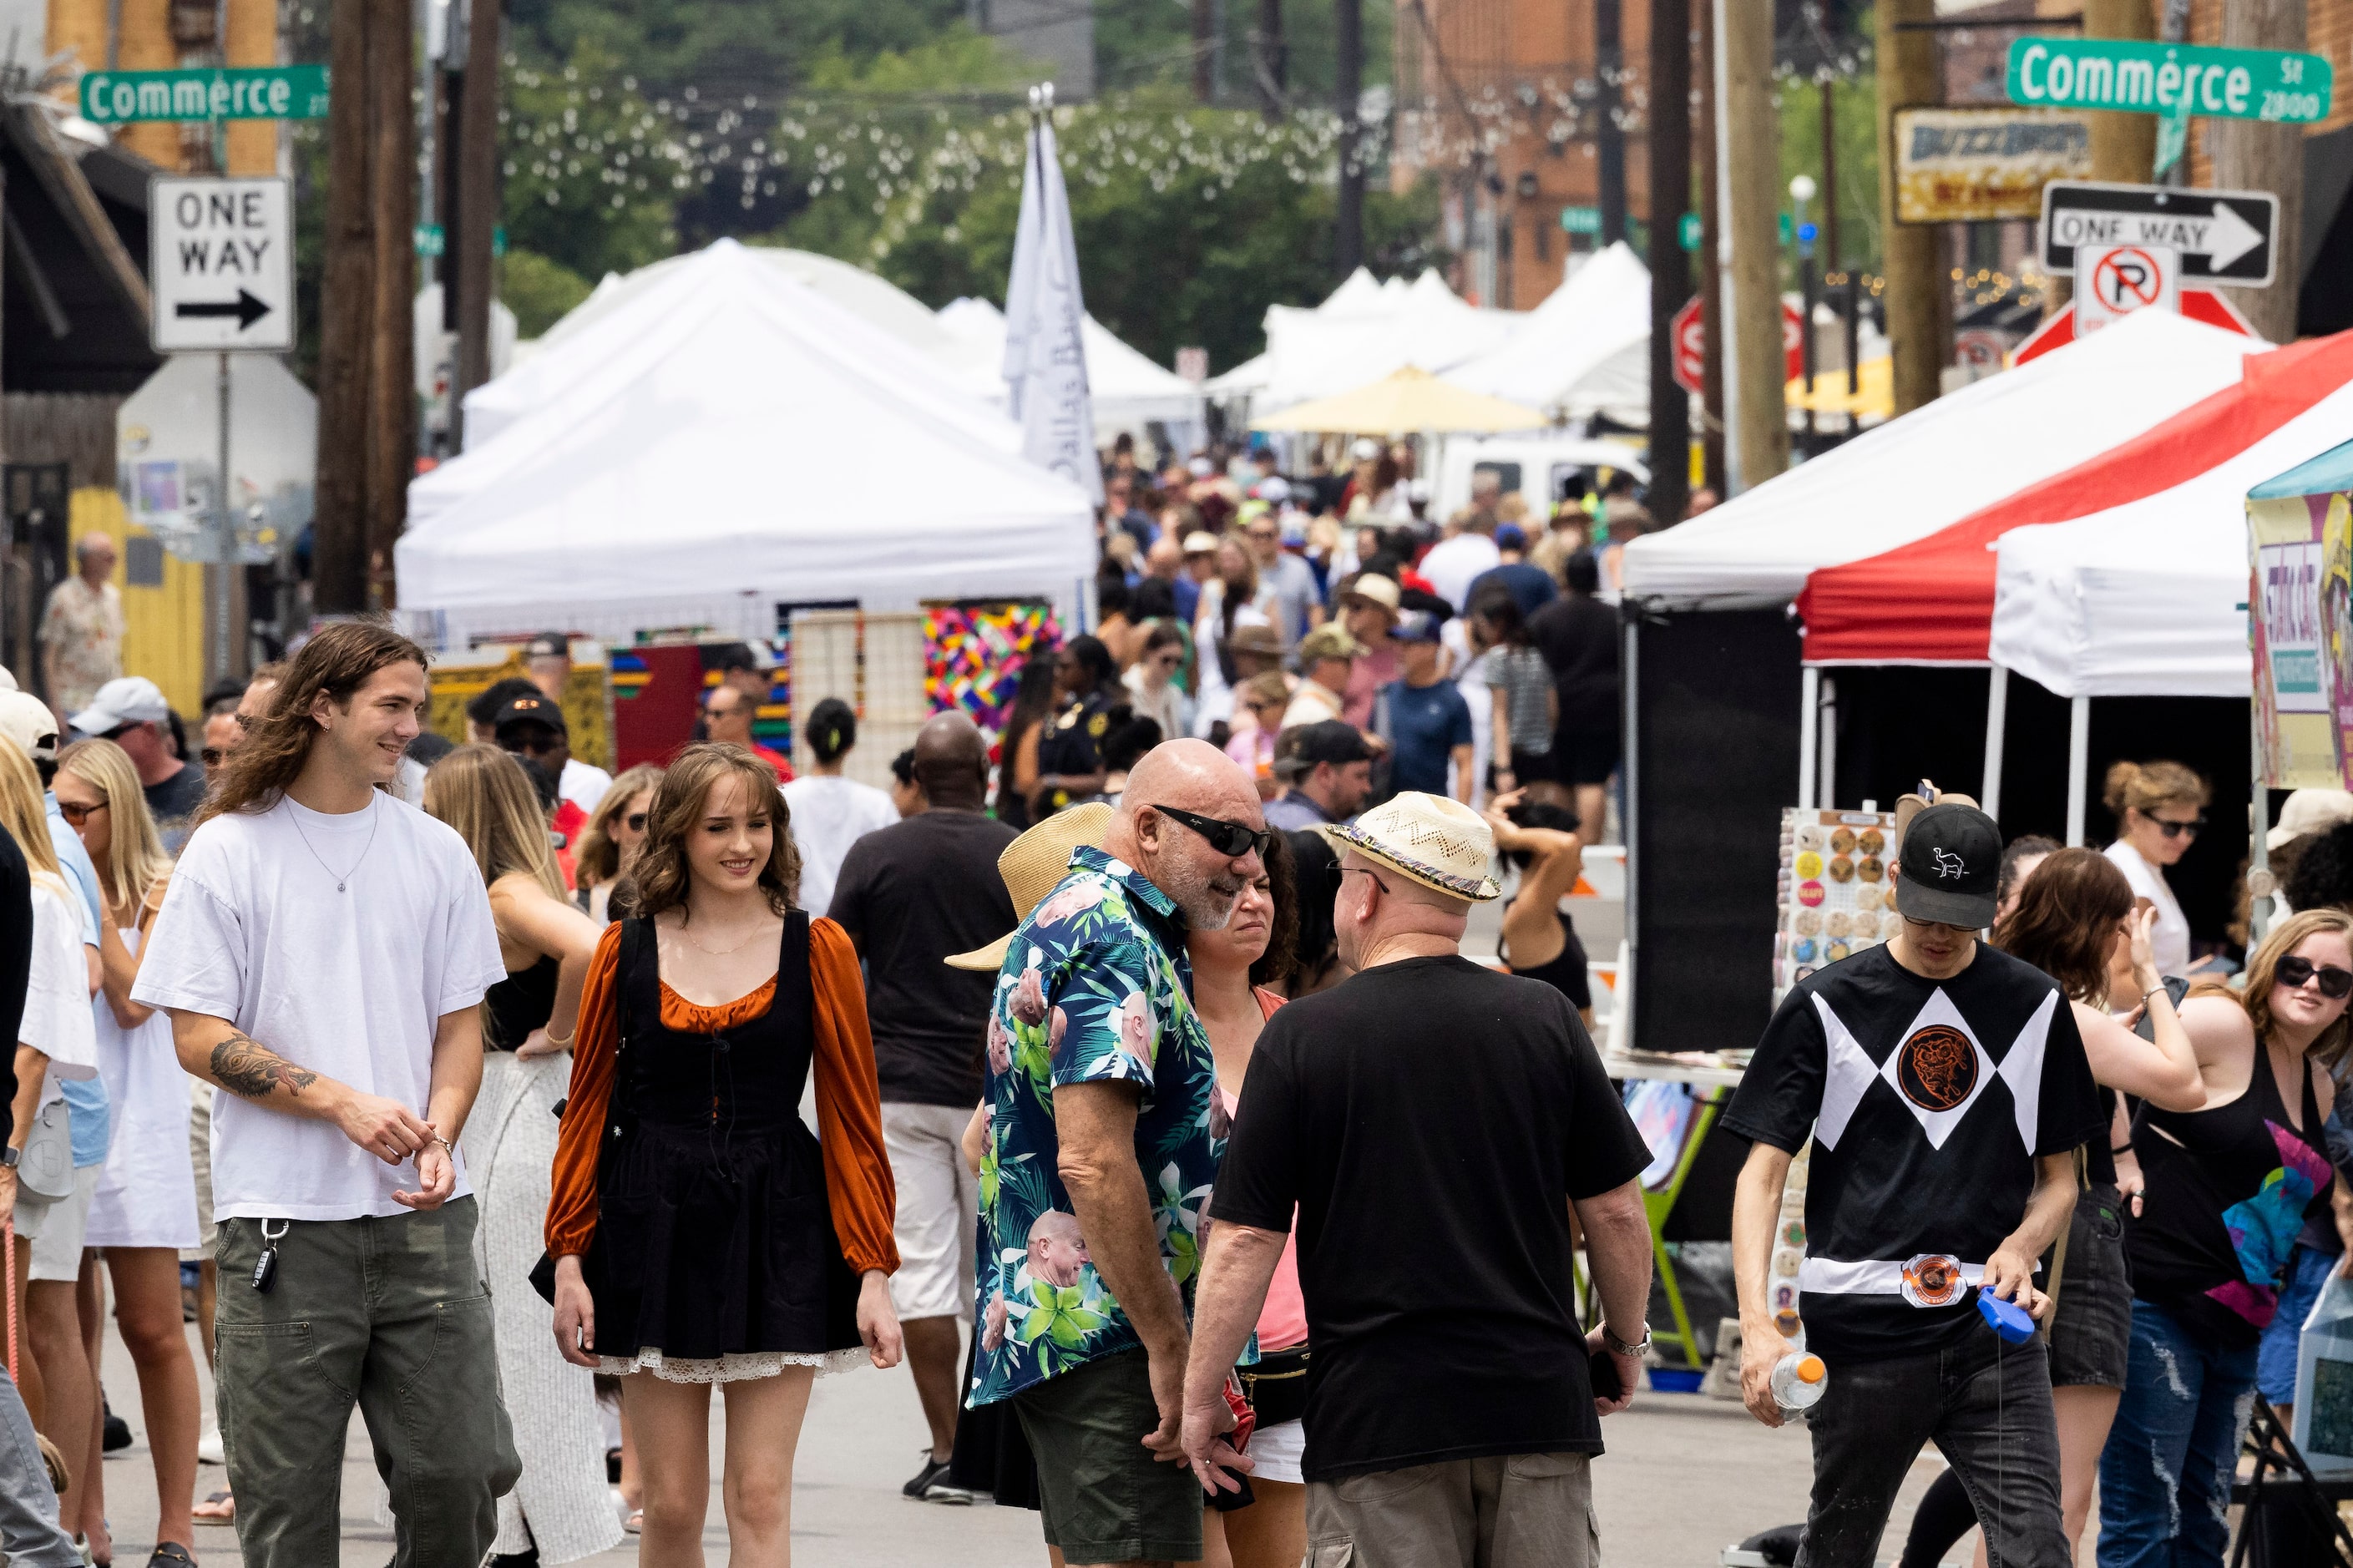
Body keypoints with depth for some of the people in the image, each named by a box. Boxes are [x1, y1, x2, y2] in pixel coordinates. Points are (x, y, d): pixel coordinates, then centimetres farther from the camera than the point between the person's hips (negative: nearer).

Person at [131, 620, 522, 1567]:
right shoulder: (229, 851, 0)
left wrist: (437, 1134, -7)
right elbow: (198, 1038, -4)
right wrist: (344, 1104, -14)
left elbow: (460, 1026, 13)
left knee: (463, 1473, -2)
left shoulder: (436, 855, 10)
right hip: (284, 1220, -3)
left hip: (422, 1214, 3)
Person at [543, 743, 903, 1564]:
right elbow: (587, 1113, 7)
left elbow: (853, 1120, 2)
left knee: (760, 1497, -5)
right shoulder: (627, 952, 3)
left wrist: (873, 1272, -3)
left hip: (776, 1234, -1)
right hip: (654, 1235, 1)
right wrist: (569, 1259, 0)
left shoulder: (818, 950, 2)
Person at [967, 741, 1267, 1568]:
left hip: (1039, 1325, 11)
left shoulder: (1062, 922, 18)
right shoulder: (1118, 945, -16)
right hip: (1107, 1340, -11)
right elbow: (1093, 1163, -25)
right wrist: (1170, 1351, -22)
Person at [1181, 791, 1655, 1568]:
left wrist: (1200, 1395, 3)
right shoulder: (1543, 1019, 2)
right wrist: (1625, 1338, 21)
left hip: (1374, 1414, -3)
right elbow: (1616, 1212, 4)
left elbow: (1245, 1240, -7)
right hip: (1539, 1406, 3)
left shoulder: (1300, 1036, -5)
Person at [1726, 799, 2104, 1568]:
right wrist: (1757, 1322, -15)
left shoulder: (2036, 1007, 10)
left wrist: (2019, 1248, -7)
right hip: (1861, 1332, -1)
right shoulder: (1825, 1006, 2)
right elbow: (1763, 1172, -1)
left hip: (1995, 1334, 1)